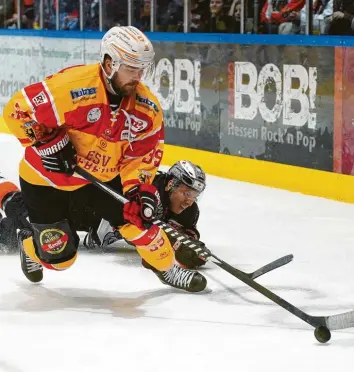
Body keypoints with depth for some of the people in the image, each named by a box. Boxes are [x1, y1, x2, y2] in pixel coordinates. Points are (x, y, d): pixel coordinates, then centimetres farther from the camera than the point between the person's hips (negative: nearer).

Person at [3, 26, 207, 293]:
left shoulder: (146, 106, -14)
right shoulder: (71, 86, -33)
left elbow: (143, 151, -5)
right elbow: (18, 110, -26)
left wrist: (139, 187, -20)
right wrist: (48, 143, -29)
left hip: (102, 177, 4)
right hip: (46, 178, -4)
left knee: (136, 216, -8)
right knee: (59, 256, 2)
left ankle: (171, 269, 18)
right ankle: (30, 245, 39)